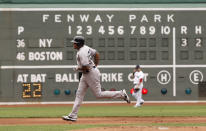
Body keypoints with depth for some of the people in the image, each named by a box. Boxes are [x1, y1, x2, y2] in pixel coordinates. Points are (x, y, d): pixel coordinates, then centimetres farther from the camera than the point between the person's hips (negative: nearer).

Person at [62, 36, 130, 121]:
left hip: (91, 73, -10)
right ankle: (73, 116, 6)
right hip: (85, 75, 10)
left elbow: (86, 68, -29)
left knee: (98, 94, -2)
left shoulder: (81, 53, -24)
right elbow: (96, 54, 19)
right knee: (79, 94, 6)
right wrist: (95, 66, 20)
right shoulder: (85, 48, 7)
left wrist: (77, 69, -11)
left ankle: (121, 94, 8)